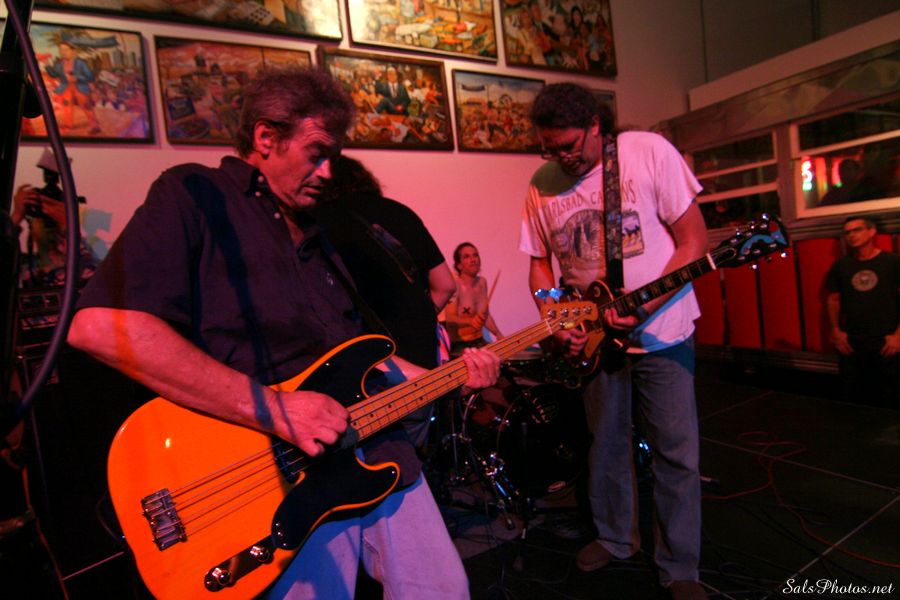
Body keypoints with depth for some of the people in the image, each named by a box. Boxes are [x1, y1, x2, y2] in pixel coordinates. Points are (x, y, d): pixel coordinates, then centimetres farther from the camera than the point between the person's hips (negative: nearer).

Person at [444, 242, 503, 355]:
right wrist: (470, 321, -39)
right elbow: (450, 318, -23)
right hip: (458, 344, -6)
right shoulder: (454, 284, -14)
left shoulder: (482, 282, 6)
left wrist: (499, 336, 4)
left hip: (478, 341, 7)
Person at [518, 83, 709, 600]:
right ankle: (617, 538, 39)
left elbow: (694, 240, -11)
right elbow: (539, 262, 8)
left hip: (661, 330, -3)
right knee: (607, 447, 15)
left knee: (677, 452, 4)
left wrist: (642, 306, -22)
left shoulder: (650, 152, -10)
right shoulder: (542, 185, 0)